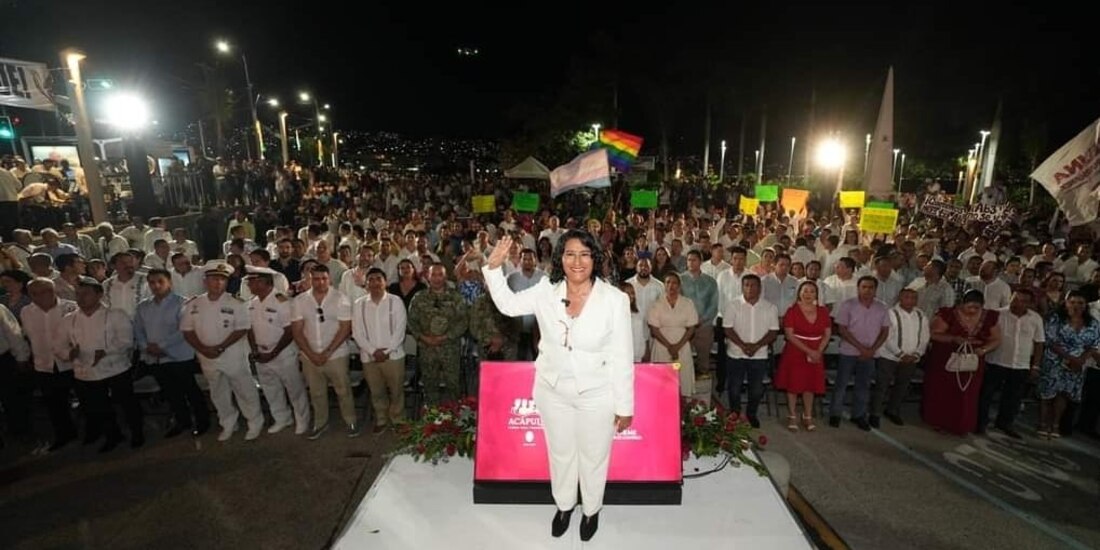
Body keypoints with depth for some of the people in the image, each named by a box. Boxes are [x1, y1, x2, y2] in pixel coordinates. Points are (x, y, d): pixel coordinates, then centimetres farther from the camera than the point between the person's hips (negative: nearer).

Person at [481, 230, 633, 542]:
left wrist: (625, 406, -10)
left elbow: (621, 358, -15)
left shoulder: (615, 299, -20)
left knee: (594, 456, 20)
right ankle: (564, 505, 53)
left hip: (597, 393, -3)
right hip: (552, 390, 3)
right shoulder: (546, 291, -10)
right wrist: (494, 267, -8)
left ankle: (592, 510, 50)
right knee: (560, 453, 24)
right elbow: (508, 304, 6)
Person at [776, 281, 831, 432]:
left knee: (810, 385, 9)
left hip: (816, 354, 3)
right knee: (793, 385, 3)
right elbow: (789, 335, -13)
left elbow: (827, 334, 5)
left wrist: (819, 351, -9)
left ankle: (808, 417, 22)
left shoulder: (823, 311, 4)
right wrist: (808, 351, -17)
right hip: (795, 353, -3)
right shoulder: (792, 311, -8)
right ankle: (792, 417, 17)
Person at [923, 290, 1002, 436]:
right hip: (945, 361, -3)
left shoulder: (989, 318, -3)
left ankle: (961, 426, 23)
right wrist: (954, 339, -26)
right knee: (941, 393, 7)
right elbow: (934, 334, -12)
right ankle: (938, 422, 23)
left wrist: (983, 349, -15)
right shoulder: (949, 314, -15)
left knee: (967, 396, 8)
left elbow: (996, 339, 5)